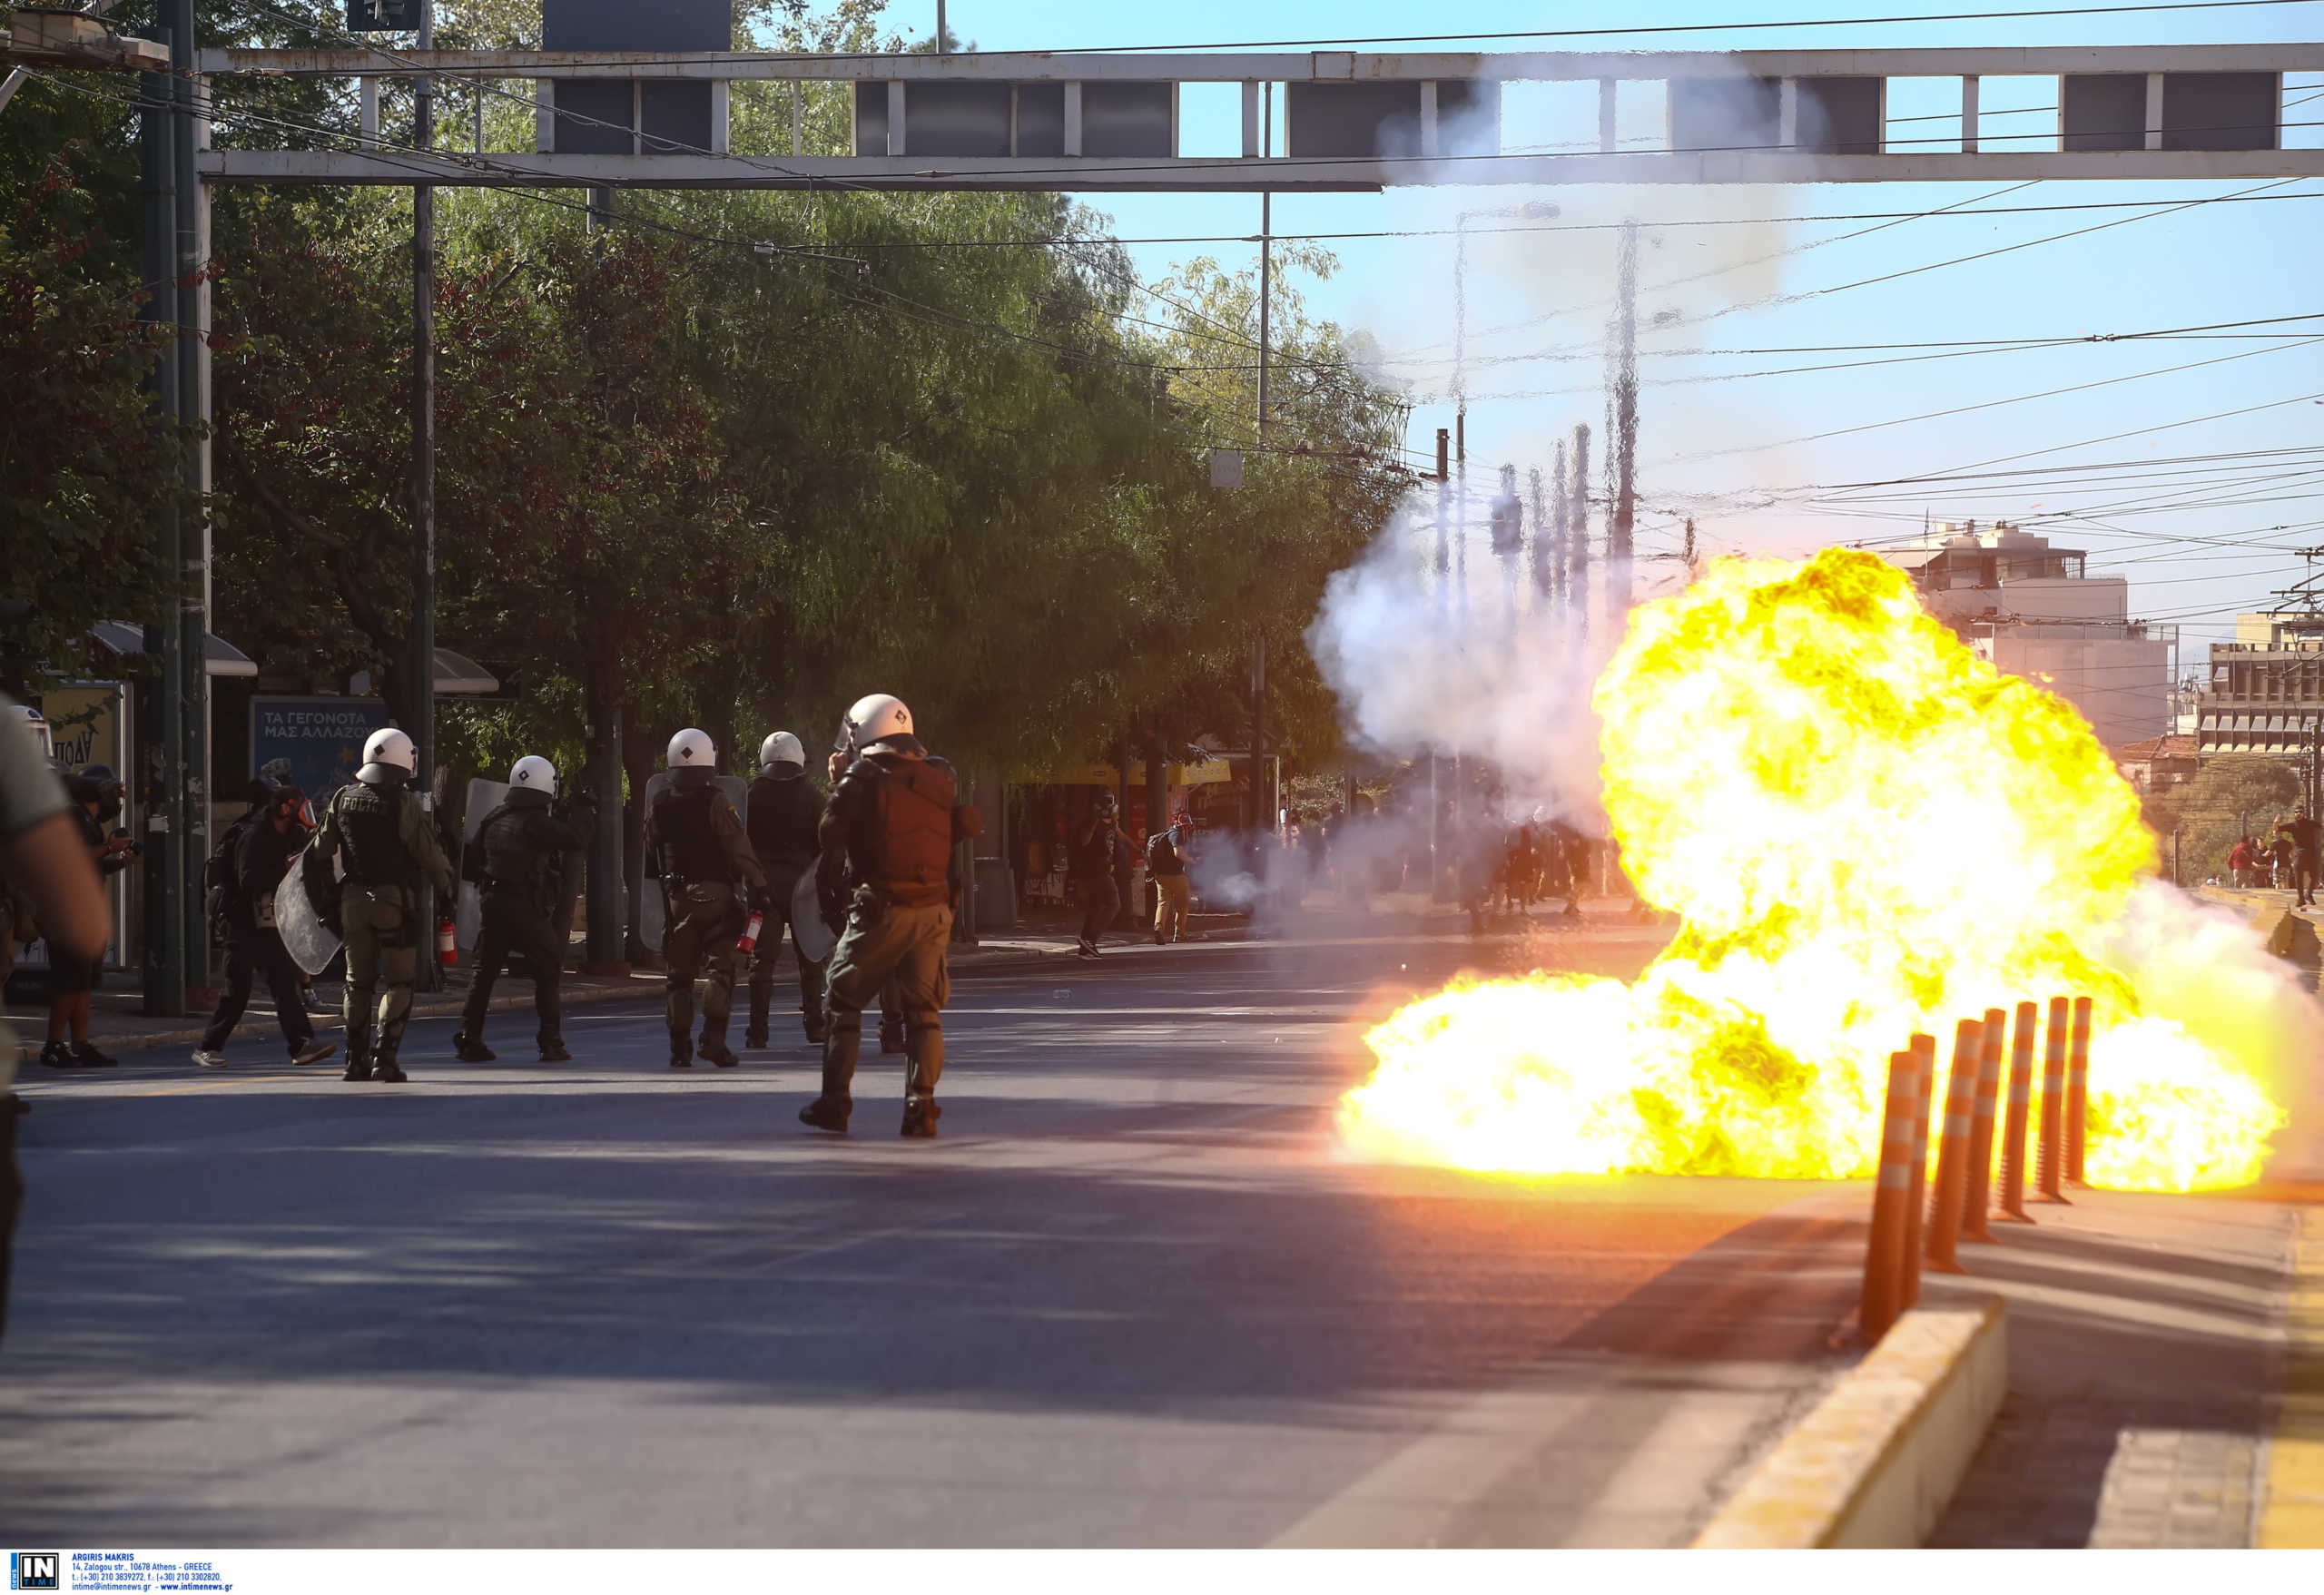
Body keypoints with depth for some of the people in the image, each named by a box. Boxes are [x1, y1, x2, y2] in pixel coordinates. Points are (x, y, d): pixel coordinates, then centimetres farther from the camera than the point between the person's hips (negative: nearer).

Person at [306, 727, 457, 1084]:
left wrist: (324, 896, 21)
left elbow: (320, 854, 11)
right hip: (395, 900, -5)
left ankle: (356, 1059, 15)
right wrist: (449, 890, 6)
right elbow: (430, 854, -9)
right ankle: (384, 1057, -8)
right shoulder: (403, 803, -12)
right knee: (398, 982, 1)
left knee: (358, 981, 14)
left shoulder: (342, 799, 5)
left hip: (354, 899, 5)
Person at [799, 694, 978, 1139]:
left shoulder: (864, 776, -6)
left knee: (844, 1001, 8)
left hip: (881, 909, -4)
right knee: (923, 1010, 8)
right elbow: (958, 832, 13)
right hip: (934, 908, 4)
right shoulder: (940, 776, 10)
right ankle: (921, 1107, 0)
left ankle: (835, 1100, 6)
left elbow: (830, 836, -3)